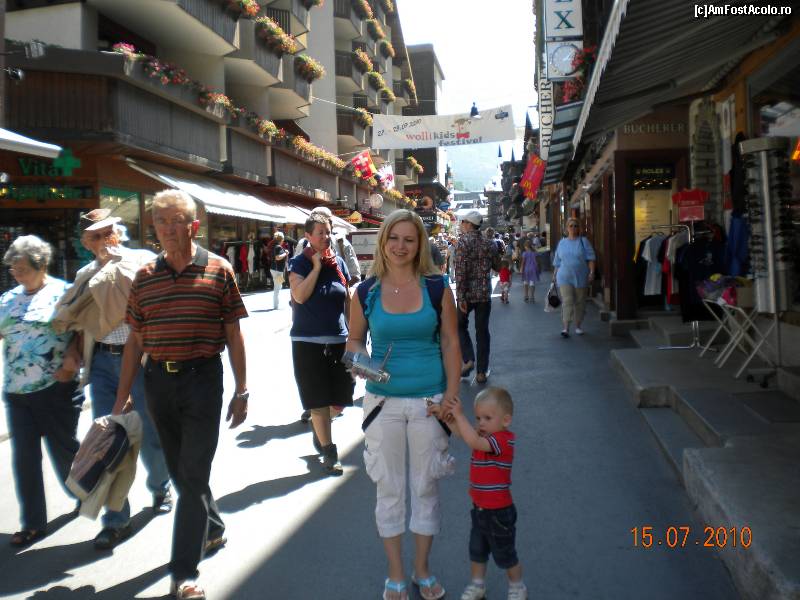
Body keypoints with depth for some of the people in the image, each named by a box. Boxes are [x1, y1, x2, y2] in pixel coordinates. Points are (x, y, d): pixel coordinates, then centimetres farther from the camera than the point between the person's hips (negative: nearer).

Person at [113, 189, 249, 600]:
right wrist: (122, 397, 8)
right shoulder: (145, 277, 6)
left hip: (202, 378, -4)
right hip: (158, 381, 4)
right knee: (180, 470, 16)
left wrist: (241, 391, -2)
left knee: (193, 474, -3)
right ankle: (213, 528, 40)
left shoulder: (218, 270, -4)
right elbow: (135, 340, 10)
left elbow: (233, 335, -1)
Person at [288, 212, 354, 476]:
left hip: (338, 340, 4)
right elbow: (300, 295, -19)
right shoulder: (299, 263, -4)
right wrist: (317, 266, -15)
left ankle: (319, 428, 39)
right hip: (308, 342, -4)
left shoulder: (339, 262, 7)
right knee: (319, 400, 2)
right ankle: (328, 452, 17)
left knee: (341, 399, 8)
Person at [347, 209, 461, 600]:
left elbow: (450, 343, 0)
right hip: (383, 401, 1)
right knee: (389, 488, 11)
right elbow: (354, 340, 9)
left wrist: (451, 398, -5)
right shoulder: (366, 292, -1)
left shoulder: (436, 288, -3)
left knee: (425, 486, 12)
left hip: (429, 401, 0)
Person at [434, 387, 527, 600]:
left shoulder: (503, 439, -26)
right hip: (480, 508, 8)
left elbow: (473, 441, -39)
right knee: (476, 551, 22)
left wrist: (459, 415, -37)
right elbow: (461, 432, 1)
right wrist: (446, 415, -17)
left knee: (505, 555, 13)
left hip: (498, 512, -7)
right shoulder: (486, 436, -1)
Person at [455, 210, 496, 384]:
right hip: (485, 293, 4)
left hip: (468, 293, -4)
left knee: (461, 325, 17)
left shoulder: (463, 241, -10)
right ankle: (482, 371, 11)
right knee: (482, 331, 9)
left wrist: (460, 297, -15)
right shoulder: (489, 243, 5)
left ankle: (468, 359, 1)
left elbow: (460, 271, -15)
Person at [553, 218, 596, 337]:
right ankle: (566, 328, -15)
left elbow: (590, 258, -3)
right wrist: (555, 274, 13)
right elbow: (558, 261, 14)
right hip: (565, 278, 0)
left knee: (580, 302, 8)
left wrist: (591, 272, -13)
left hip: (580, 278, 0)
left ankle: (578, 326, 22)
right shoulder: (562, 243, 9)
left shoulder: (583, 241, 2)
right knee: (567, 302, -11)